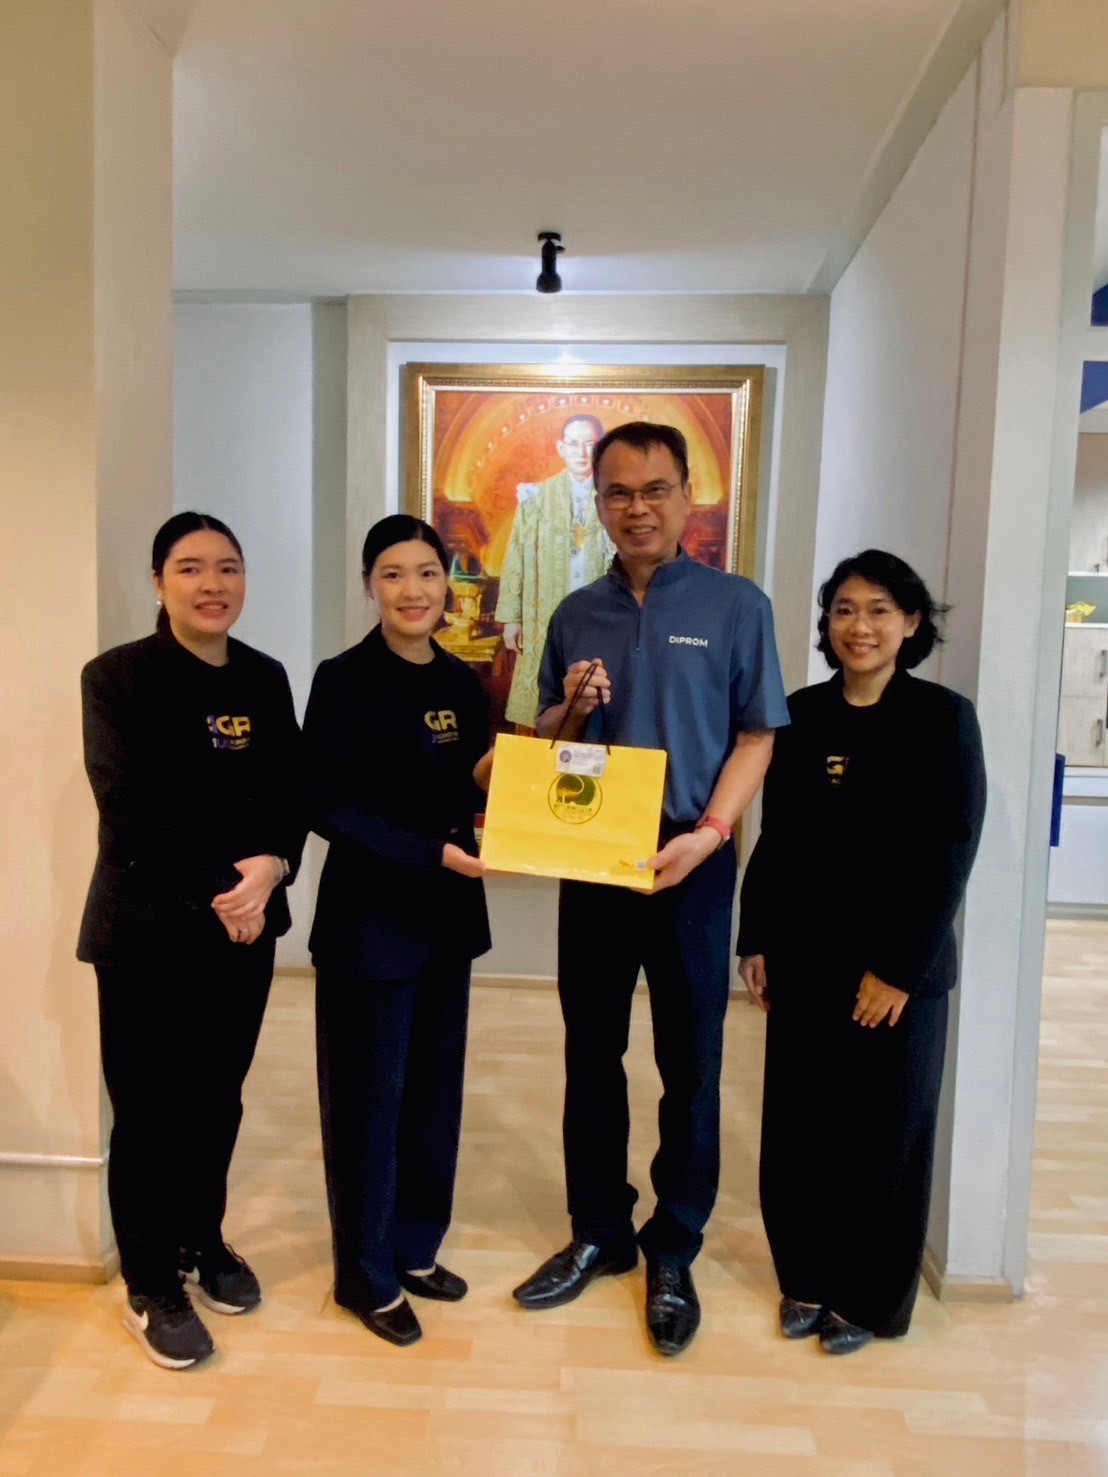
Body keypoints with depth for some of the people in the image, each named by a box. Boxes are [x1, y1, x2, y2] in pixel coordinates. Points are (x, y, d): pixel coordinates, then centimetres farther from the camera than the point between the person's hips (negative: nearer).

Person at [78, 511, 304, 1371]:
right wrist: (216, 890, -20)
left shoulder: (266, 680, 6)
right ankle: (152, 1287, 25)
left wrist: (271, 867, -17)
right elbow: (129, 807, -15)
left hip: (247, 925, 4)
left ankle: (204, 1243, 37)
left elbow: (293, 794, 2)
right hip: (148, 928, -4)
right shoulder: (117, 677, -7)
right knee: (149, 1108, 6)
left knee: (218, 1098, 15)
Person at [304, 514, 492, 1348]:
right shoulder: (344, 681, -12)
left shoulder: (462, 682, 7)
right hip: (371, 914, -6)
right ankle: (367, 1274, 25)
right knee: (372, 1093, 6)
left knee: (434, 1086, 16)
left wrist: (491, 784, -10)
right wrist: (432, 852, -22)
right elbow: (327, 806, -15)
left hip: (449, 911, 6)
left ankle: (416, 1247, 34)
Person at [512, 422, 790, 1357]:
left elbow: (756, 736, -6)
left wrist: (707, 833, -19)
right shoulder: (576, 615, 7)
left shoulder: (736, 606, -3)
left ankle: (673, 1253, 28)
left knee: (689, 1065, 9)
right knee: (591, 1053, 13)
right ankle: (599, 1232, 32)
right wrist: (570, 710, -10)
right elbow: (548, 752, 12)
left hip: (690, 865, -3)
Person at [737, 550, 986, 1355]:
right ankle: (807, 1279, 32)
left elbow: (950, 855, -10)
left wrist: (900, 968, -13)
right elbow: (775, 839, 7)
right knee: (799, 1123, 12)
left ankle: (867, 1298, 29)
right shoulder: (803, 713, 4)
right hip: (803, 957, 4)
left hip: (899, 965, -3)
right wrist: (755, 940, 3)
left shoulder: (944, 718, -6)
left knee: (884, 1132, 10)